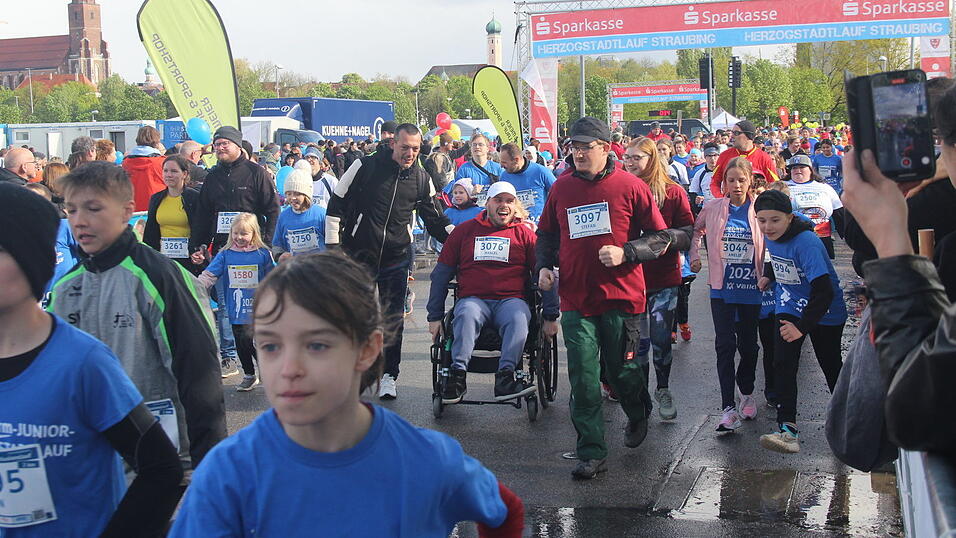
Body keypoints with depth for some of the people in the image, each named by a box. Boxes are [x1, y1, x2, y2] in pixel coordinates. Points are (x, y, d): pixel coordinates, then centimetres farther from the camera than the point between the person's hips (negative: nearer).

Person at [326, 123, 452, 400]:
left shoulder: (422, 178, 4)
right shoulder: (365, 167, -5)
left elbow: (434, 219, 15)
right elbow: (337, 204, 0)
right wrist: (333, 244, -3)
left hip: (396, 258, 2)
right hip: (358, 253, -2)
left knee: (393, 317, 2)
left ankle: (388, 375, 12)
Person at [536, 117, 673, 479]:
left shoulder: (630, 187, -4)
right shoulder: (561, 188, 6)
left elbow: (660, 237, 0)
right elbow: (546, 234, 20)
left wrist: (625, 253, -14)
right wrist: (544, 265, 4)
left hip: (621, 296, -2)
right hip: (576, 298, 2)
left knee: (622, 370, 9)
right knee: (583, 380, -1)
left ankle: (638, 415, 43)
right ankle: (592, 453, 9)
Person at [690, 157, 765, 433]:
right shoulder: (713, 209, 1)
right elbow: (696, 230, 19)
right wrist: (694, 257, 8)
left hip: (752, 287, 0)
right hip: (722, 287, 0)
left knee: (749, 344, 11)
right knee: (725, 344, -6)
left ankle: (746, 393, 34)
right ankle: (728, 408, -5)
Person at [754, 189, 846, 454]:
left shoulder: (806, 242, -30)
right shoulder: (772, 237, -7)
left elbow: (824, 291, -34)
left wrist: (802, 327, -36)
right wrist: (768, 276, 5)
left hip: (824, 312, -5)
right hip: (789, 308, 5)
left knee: (831, 366, 10)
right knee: (782, 364, -12)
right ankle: (787, 429, -14)